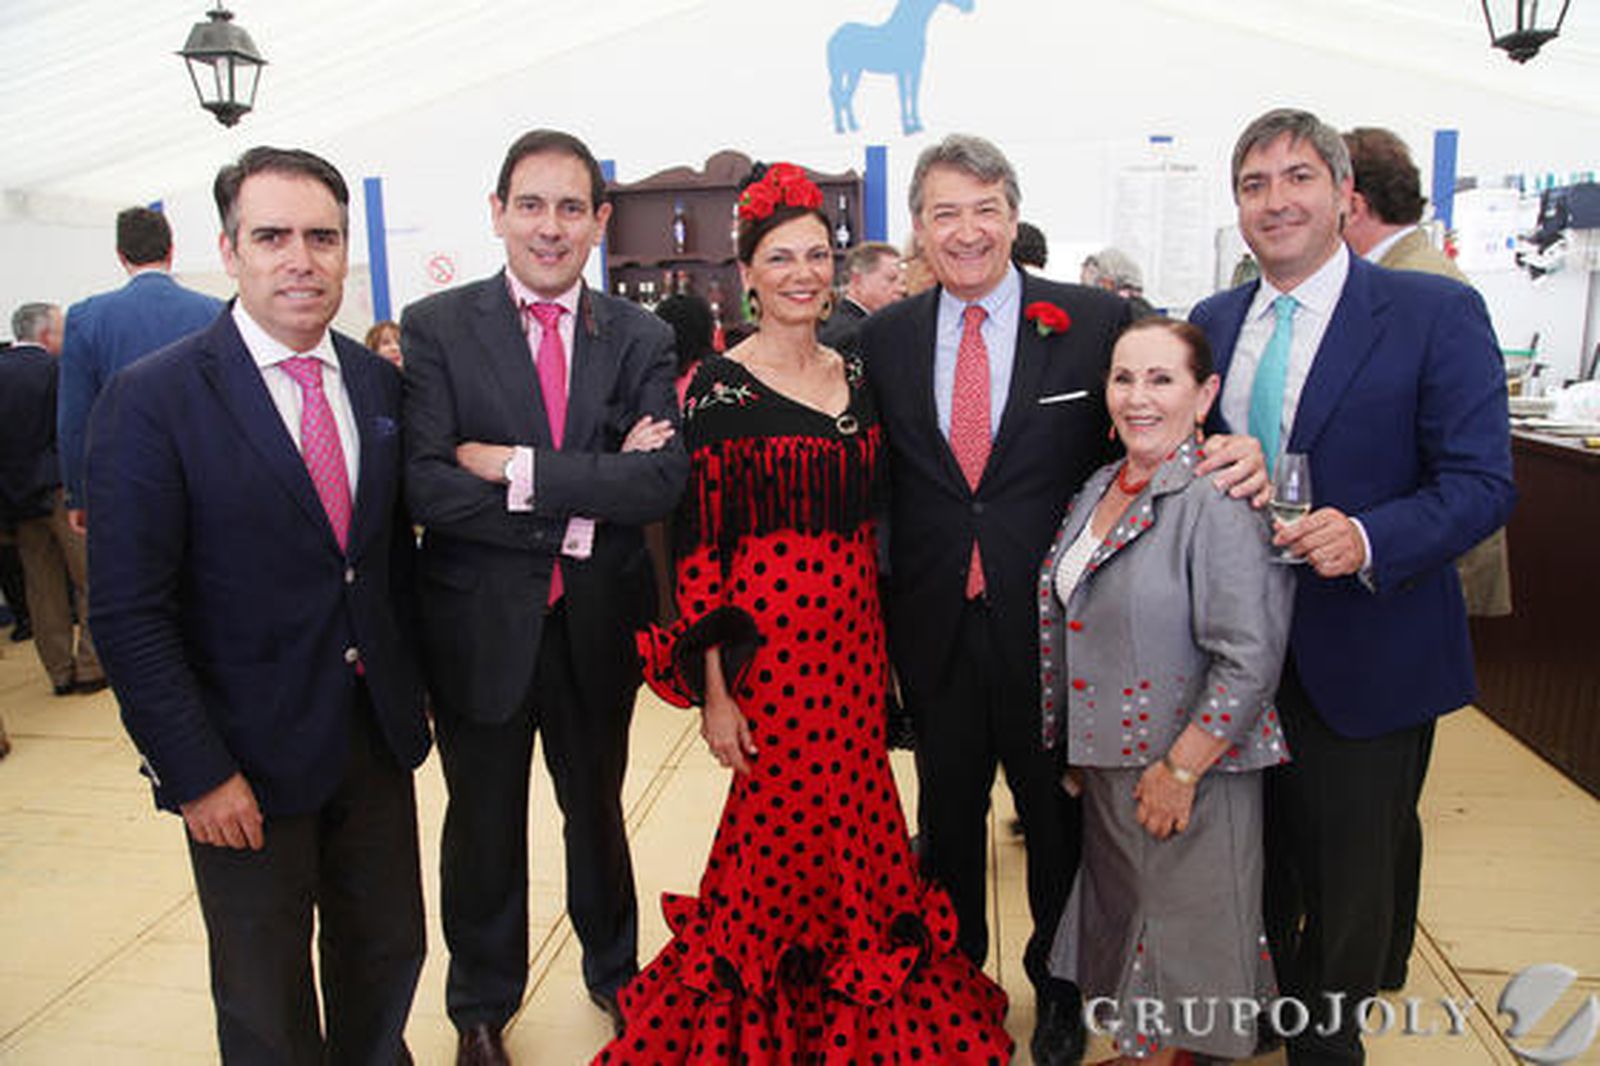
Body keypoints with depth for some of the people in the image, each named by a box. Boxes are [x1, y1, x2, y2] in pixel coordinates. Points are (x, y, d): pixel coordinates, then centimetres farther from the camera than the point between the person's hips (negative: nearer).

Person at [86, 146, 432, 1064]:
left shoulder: (380, 383, 3)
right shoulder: (153, 400, -14)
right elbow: (129, 614, -14)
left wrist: (412, 687, 6)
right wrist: (198, 773, -15)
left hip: (378, 735, 5)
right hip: (248, 756, -4)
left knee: (390, 951, 19)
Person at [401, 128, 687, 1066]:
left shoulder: (641, 338, -2)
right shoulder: (436, 328, -7)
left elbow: (665, 479, -16)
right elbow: (426, 484, -18)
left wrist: (516, 467, -21)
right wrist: (584, 501, -20)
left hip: (598, 627, 2)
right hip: (480, 627, -1)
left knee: (597, 811, 22)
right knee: (485, 826, 18)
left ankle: (615, 973, 48)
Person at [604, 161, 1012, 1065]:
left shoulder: (857, 377, 9)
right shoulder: (717, 388, -8)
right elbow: (698, 542, -10)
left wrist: (883, 642, 12)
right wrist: (713, 687, -13)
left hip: (855, 638, 6)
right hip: (765, 640, -5)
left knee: (853, 815, 14)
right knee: (785, 819, 5)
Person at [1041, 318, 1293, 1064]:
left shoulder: (1219, 503, -20)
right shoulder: (1100, 488, 6)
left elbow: (1250, 660, -23)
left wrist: (1179, 769, -19)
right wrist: (1070, 747, 15)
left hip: (1188, 774, -8)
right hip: (1105, 760, 8)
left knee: (1180, 929, 12)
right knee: (1120, 919, 22)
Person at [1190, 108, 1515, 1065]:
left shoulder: (1436, 313, -9)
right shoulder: (1213, 323, 6)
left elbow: (1481, 482, -14)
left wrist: (1368, 539, -30)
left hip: (1361, 659, -4)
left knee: (1350, 881, 14)